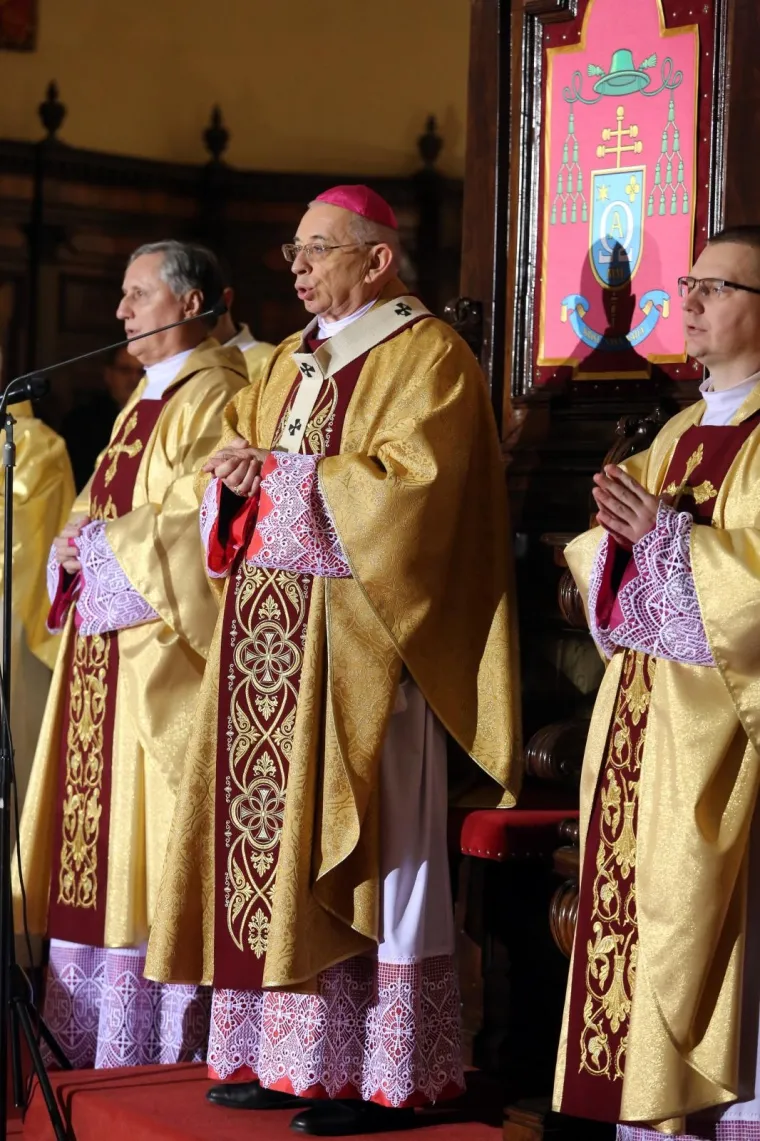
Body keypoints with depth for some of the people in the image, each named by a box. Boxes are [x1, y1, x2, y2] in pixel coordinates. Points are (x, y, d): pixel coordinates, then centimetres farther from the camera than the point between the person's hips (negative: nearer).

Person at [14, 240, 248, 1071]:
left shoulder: (216, 395, -10)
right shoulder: (147, 396, 20)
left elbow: (194, 522, -20)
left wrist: (101, 542, -10)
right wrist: (76, 543, 2)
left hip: (162, 650, -10)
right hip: (106, 645, 10)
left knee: (148, 835, -7)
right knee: (101, 838, 10)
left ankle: (160, 1046, -2)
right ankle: (95, 1035, 15)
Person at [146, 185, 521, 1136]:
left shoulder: (427, 358, -5)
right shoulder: (290, 362, 20)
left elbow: (402, 487, -18)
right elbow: (234, 468, 20)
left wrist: (278, 475, -12)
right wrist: (231, 477, -3)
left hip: (355, 642, -8)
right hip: (269, 634, 8)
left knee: (354, 852, -7)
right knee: (270, 843, 5)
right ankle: (281, 1056, 10)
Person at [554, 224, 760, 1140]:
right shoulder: (680, 431, 18)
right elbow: (607, 565, 17)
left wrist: (667, 535, -14)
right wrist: (622, 532, -3)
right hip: (644, 713, 8)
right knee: (636, 915, 6)